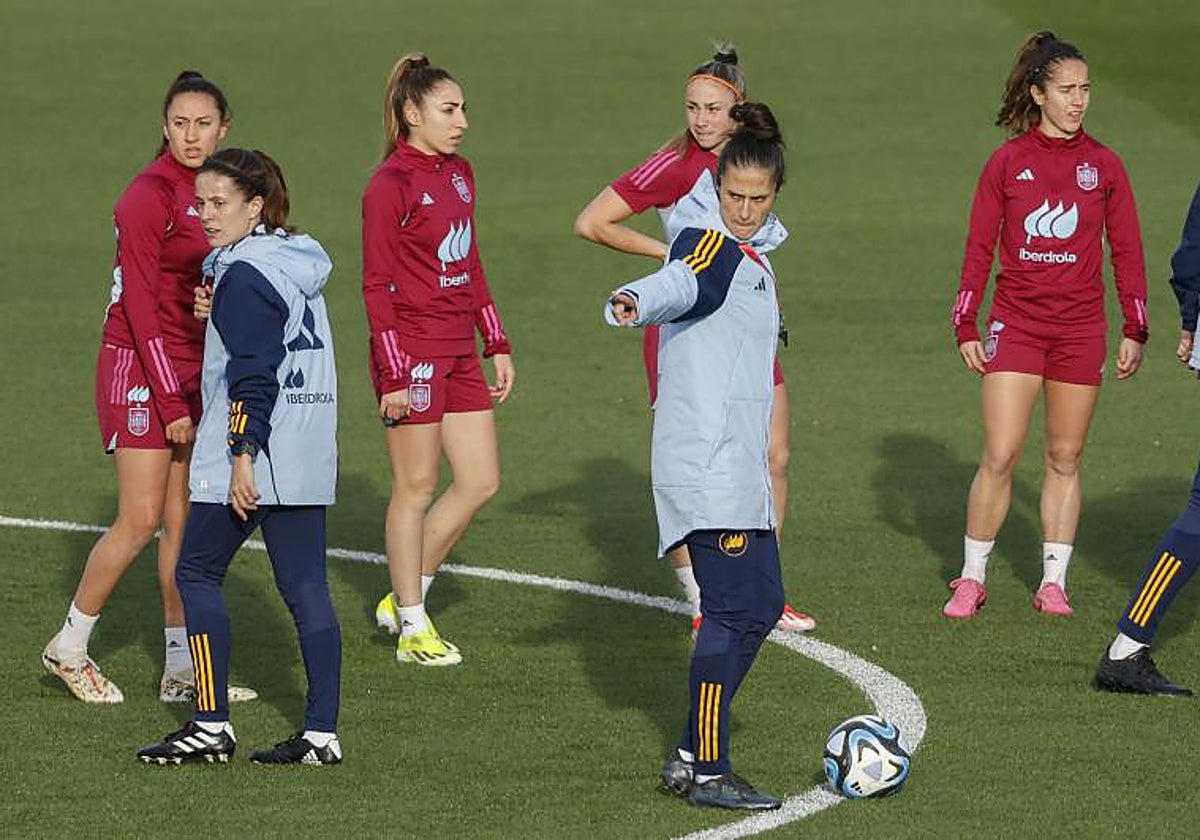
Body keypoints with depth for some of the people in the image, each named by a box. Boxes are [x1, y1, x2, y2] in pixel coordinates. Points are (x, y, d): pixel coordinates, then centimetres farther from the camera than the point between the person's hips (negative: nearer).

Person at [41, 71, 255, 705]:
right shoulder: (150, 195, -15)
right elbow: (139, 302, -18)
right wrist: (168, 399, -19)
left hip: (192, 368, 8)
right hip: (141, 367, -8)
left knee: (186, 522, 7)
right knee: (140, 522, -7)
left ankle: (181, 671, 11)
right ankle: (69, 648, 10)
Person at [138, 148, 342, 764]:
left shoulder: (244, 274, -12)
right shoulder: (301, 263, 15)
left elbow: (253, 374, -18)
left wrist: (243, 454, -20)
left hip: (255, 456, -8)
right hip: (308, 459, 9)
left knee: (197, 572, 2)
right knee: (305, 586, 5)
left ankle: (212, 725, -1)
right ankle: (321, 732, 1)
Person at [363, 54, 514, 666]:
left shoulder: (458, 174, 12)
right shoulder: (389, 185, -12)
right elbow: (377, 285, -13)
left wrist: (497, 345, 16)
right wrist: (392, 374, -17)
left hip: (458, 350, 8)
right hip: (412, 350, -8)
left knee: (481, 481, 7)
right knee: (416, 488, 0)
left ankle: (402, 597, 20)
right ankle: (413, 627, 9)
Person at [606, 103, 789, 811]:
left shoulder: (751, 254, 16)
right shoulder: (713, 246, -14)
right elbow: (681, 281, -37)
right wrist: (636, 302, -56)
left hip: (738, 464, 10)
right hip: (709, 466, -10)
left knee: (761, 605, 13)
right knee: (735, 608, -12)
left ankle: (693, 756, 17)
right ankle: (708, 771, -10)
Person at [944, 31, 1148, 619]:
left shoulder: (1103, 166, 4)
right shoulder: (1007, 162, 1)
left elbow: (1126, 252, 8)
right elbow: (979, 248, 4)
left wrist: (1134, 331, 4)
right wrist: (966, 327, 0)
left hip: (1080, 328, 1)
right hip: (1015, 323, -1)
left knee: (1065, 459, 6)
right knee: (999, 457, -7)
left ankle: (1053, 581, 14)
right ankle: (971, 579, 4)